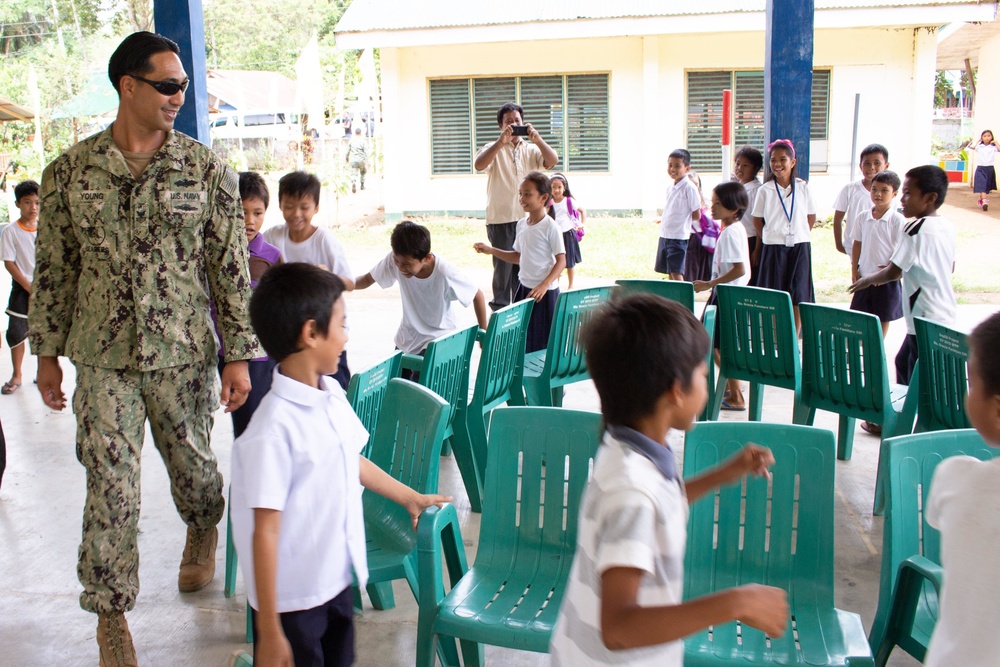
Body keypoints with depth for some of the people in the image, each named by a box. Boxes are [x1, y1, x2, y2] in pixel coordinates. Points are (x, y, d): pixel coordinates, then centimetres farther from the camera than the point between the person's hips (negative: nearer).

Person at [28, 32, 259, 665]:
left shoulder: (207, 169, -3)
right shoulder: (70, 171, 0)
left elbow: (231, 268, -1)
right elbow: (54, 267, 7)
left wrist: (239, 355, -3)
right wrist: (47, 351, 9)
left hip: (185, 353, 0)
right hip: (103, 358, 0)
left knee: (193, 463, 15)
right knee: (110, 488, 2)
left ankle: (204, 532, 49)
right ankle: (112, 614, 18)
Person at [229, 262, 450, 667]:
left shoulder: (331, 395, -2)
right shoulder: (274, 431, -26)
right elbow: (265, 532, -23)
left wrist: (410, 497, 27)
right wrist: (269, 633, -18)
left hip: (338, 580, 8)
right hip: (292, 599, -8)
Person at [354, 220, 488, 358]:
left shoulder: (445, 274, -30)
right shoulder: (394, 259, -20)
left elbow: (477, 295, -16)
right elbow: (368, 279, -5)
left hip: (439, 341, -5)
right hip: (407, 339, 5)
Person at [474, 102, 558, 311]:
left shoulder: (531, 149, 10)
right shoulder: (494, 149, 0)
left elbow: (552, 161, -6)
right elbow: (479, 165, -20)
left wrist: (537, 139, -20)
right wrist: (501, 141, -29)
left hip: (527, 218, 3)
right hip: (500, 218, -3)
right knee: (503, 267, 0)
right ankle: (500, 309, 10)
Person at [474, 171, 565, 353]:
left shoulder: (550, 227, -15)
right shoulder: (521, 224, 6)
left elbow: (561, 261, -15)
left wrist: (544, 285, -25)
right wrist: (491, 251, 8)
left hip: (544, 292, -7)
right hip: (523, 288, 7)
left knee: (542, 343, -1)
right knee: (521, 341, 9)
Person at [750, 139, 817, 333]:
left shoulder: (802, 187, 2)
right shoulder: (765, 190, 0)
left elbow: (811, 217, 10)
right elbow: (757, 219, 6)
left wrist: (799, 235, 4)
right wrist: (764, 242, 2)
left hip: (799, 247, 1)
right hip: (773, 247, -1)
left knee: (798, 295, 2)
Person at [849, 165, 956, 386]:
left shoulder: (915, 229, -17)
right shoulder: (947, 227, 8)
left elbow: (892, 273, -15)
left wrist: (867, 280, 3)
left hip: (926, 321, -10)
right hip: (946, 317, 10)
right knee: (903, 362, 24)